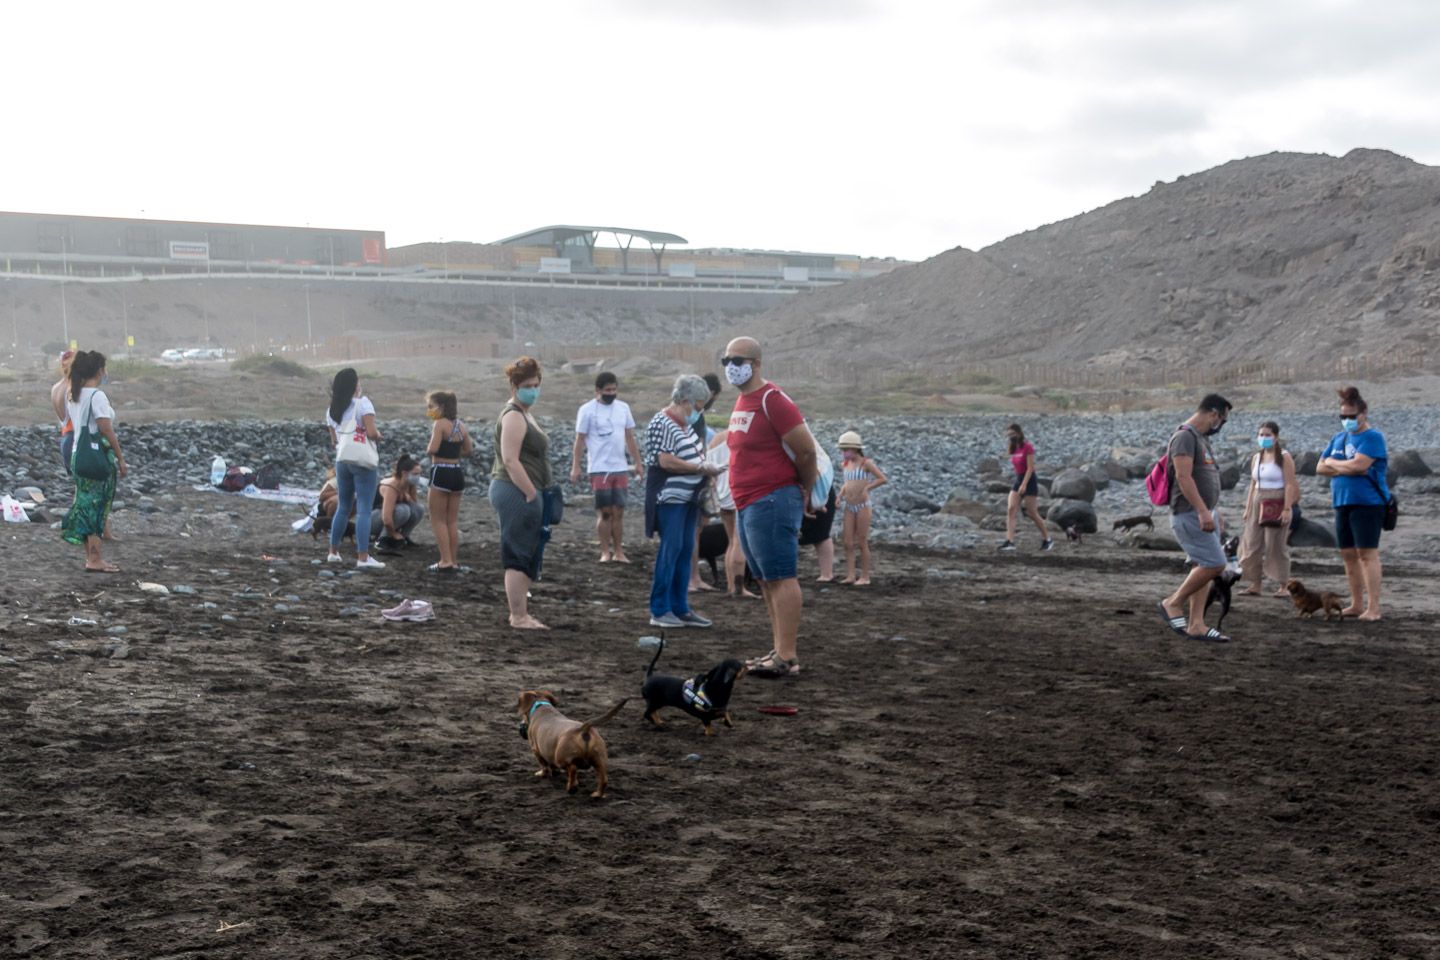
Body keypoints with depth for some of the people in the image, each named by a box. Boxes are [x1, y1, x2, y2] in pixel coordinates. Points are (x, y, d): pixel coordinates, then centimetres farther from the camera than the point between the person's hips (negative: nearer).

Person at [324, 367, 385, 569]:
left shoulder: (331, 410, 11)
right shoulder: (362, 403, -9)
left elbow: (334, 440, 12)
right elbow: (371, 433, -18)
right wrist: (379, 436, 2)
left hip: (341, 461, 6)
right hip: (363, 462, -6)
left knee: (343, 508, 18)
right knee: (364, 510, -5)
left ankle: (333, 552, 23)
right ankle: (363, 557, -9)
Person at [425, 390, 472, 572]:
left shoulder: (439, 424, -13)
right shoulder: (461, 426, 9)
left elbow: (433, 449, -24)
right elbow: (468, 450, 16)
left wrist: (428, 449, -3)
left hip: (441, 472, -7)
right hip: (457, 472, 7)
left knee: (438, 519, 1)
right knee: (452, 520, 14)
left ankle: (446, 561, -4)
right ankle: (453, 560, 18)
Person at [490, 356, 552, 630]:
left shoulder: (524, 413, 20)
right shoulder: (513, 416, -13)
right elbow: (510, 460, -21)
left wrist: (535, 494, 20)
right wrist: (531, 494, -20)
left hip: (522, 493, 11)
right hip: (517, 493, -11)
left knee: (525, 556, 15)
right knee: (519, 556, -7)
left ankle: (519, 613, 23)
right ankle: (519, 617, -4)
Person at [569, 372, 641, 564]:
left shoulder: (623, 408, 8)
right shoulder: (587, 410, -5)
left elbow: (630, 437, 14)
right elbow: (580, 440, -4)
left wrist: (637, 462, 11)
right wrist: (575, 467, -9)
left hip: (621, 468, 4)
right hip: (599, 469, -4)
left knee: (618, 512, 4)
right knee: (604, 512, -2)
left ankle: (618, 552, 8)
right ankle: (605, 552, 4)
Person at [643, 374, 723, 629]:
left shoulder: (686, 424, 13)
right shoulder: (661, 424, -14)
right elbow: (666, 462, -22)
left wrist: (706, 468, 6)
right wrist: (702, 468, -17)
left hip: (689, 498, 9)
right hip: (670, 498, -9)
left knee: (685, 551, 8)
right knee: (670, 550, -8)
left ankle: (680, 608, 14)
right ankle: (659, 610, -2)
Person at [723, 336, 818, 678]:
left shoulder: (772, 400, -15)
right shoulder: (742, 402, 15)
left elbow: (806, 450, -15)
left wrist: (805, 493, -1)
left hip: (771, 502, -10)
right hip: (747, 505, 10)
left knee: (780, 578, -9)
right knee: (766, 580, 13)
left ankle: (787, 658, -9)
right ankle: (780, 649, 21)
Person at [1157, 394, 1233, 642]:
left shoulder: (1201, 438, 18)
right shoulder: (1185, 436, -14)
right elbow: (1183, 477, -23)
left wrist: (1212, 512, 25)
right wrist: (1202, 511, -28)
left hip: (1203, 514, 10)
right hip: (1189, 515, -10)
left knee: (1204, 567, 8)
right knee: (1214, 564, -14)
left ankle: (1196, 624, 8)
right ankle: (1173, 603, -1)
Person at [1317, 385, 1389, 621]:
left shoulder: (1372, 437, -7)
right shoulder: (1339, 438, 15)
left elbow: (1358, 464, -20)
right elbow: (1320, 468, 11)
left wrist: (1333, 463, -3)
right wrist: (1346, 469, -7)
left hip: (1367, 503, -8)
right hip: (1343, 503, 8)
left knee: (1367, 553, -8)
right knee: (1348, 554, 9)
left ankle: (1373, 608, -7)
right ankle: (1356, 605, 17)